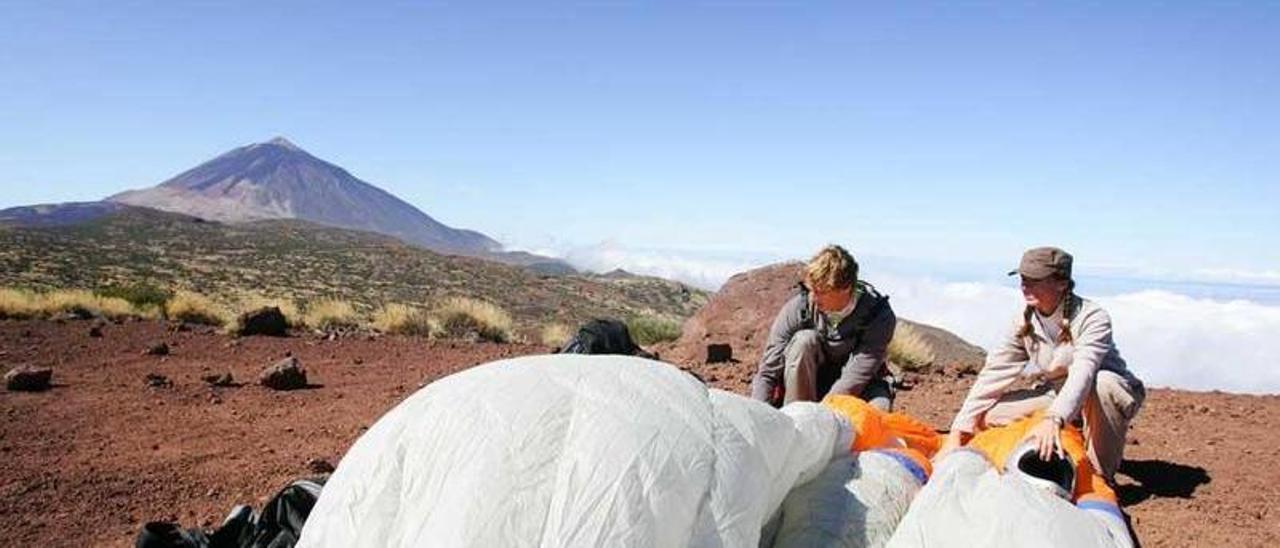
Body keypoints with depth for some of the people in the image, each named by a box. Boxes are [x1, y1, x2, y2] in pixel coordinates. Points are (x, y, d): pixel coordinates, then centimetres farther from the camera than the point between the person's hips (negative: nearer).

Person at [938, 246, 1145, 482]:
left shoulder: (1092, 318, -26)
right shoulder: (1025, 322, -11)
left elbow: (1082, 373, -43)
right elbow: (993, 375, -12)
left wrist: (1054, 420, -60)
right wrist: (957, 433, -19)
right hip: (1056, 394, 5)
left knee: (1103, 384, -39)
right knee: (989, 414, -14)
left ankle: (1102, 474, -20)